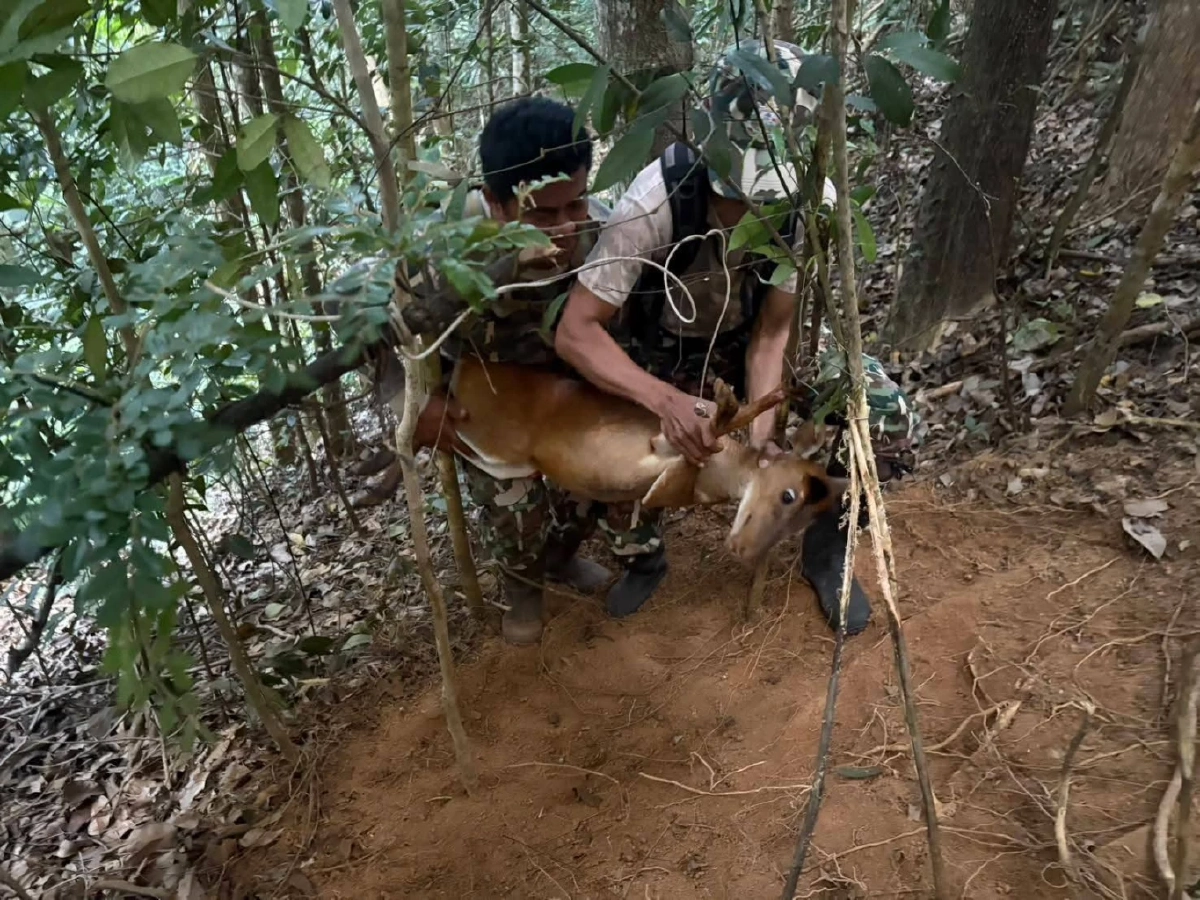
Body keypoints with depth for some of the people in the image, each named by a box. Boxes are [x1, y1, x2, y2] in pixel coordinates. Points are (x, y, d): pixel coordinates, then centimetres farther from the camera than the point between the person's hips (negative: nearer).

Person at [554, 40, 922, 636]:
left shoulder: (813, 201, -25)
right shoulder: (657, 201, -35)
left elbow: (771, 331, -17)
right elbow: (575, 332, -33)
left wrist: (760, 428, -32)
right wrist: (666, 401, -46)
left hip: (746, 337, 2)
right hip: (657, 351, -1)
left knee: (887, 418, -13)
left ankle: (825, 550, 12)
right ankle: (642, 551, 15)